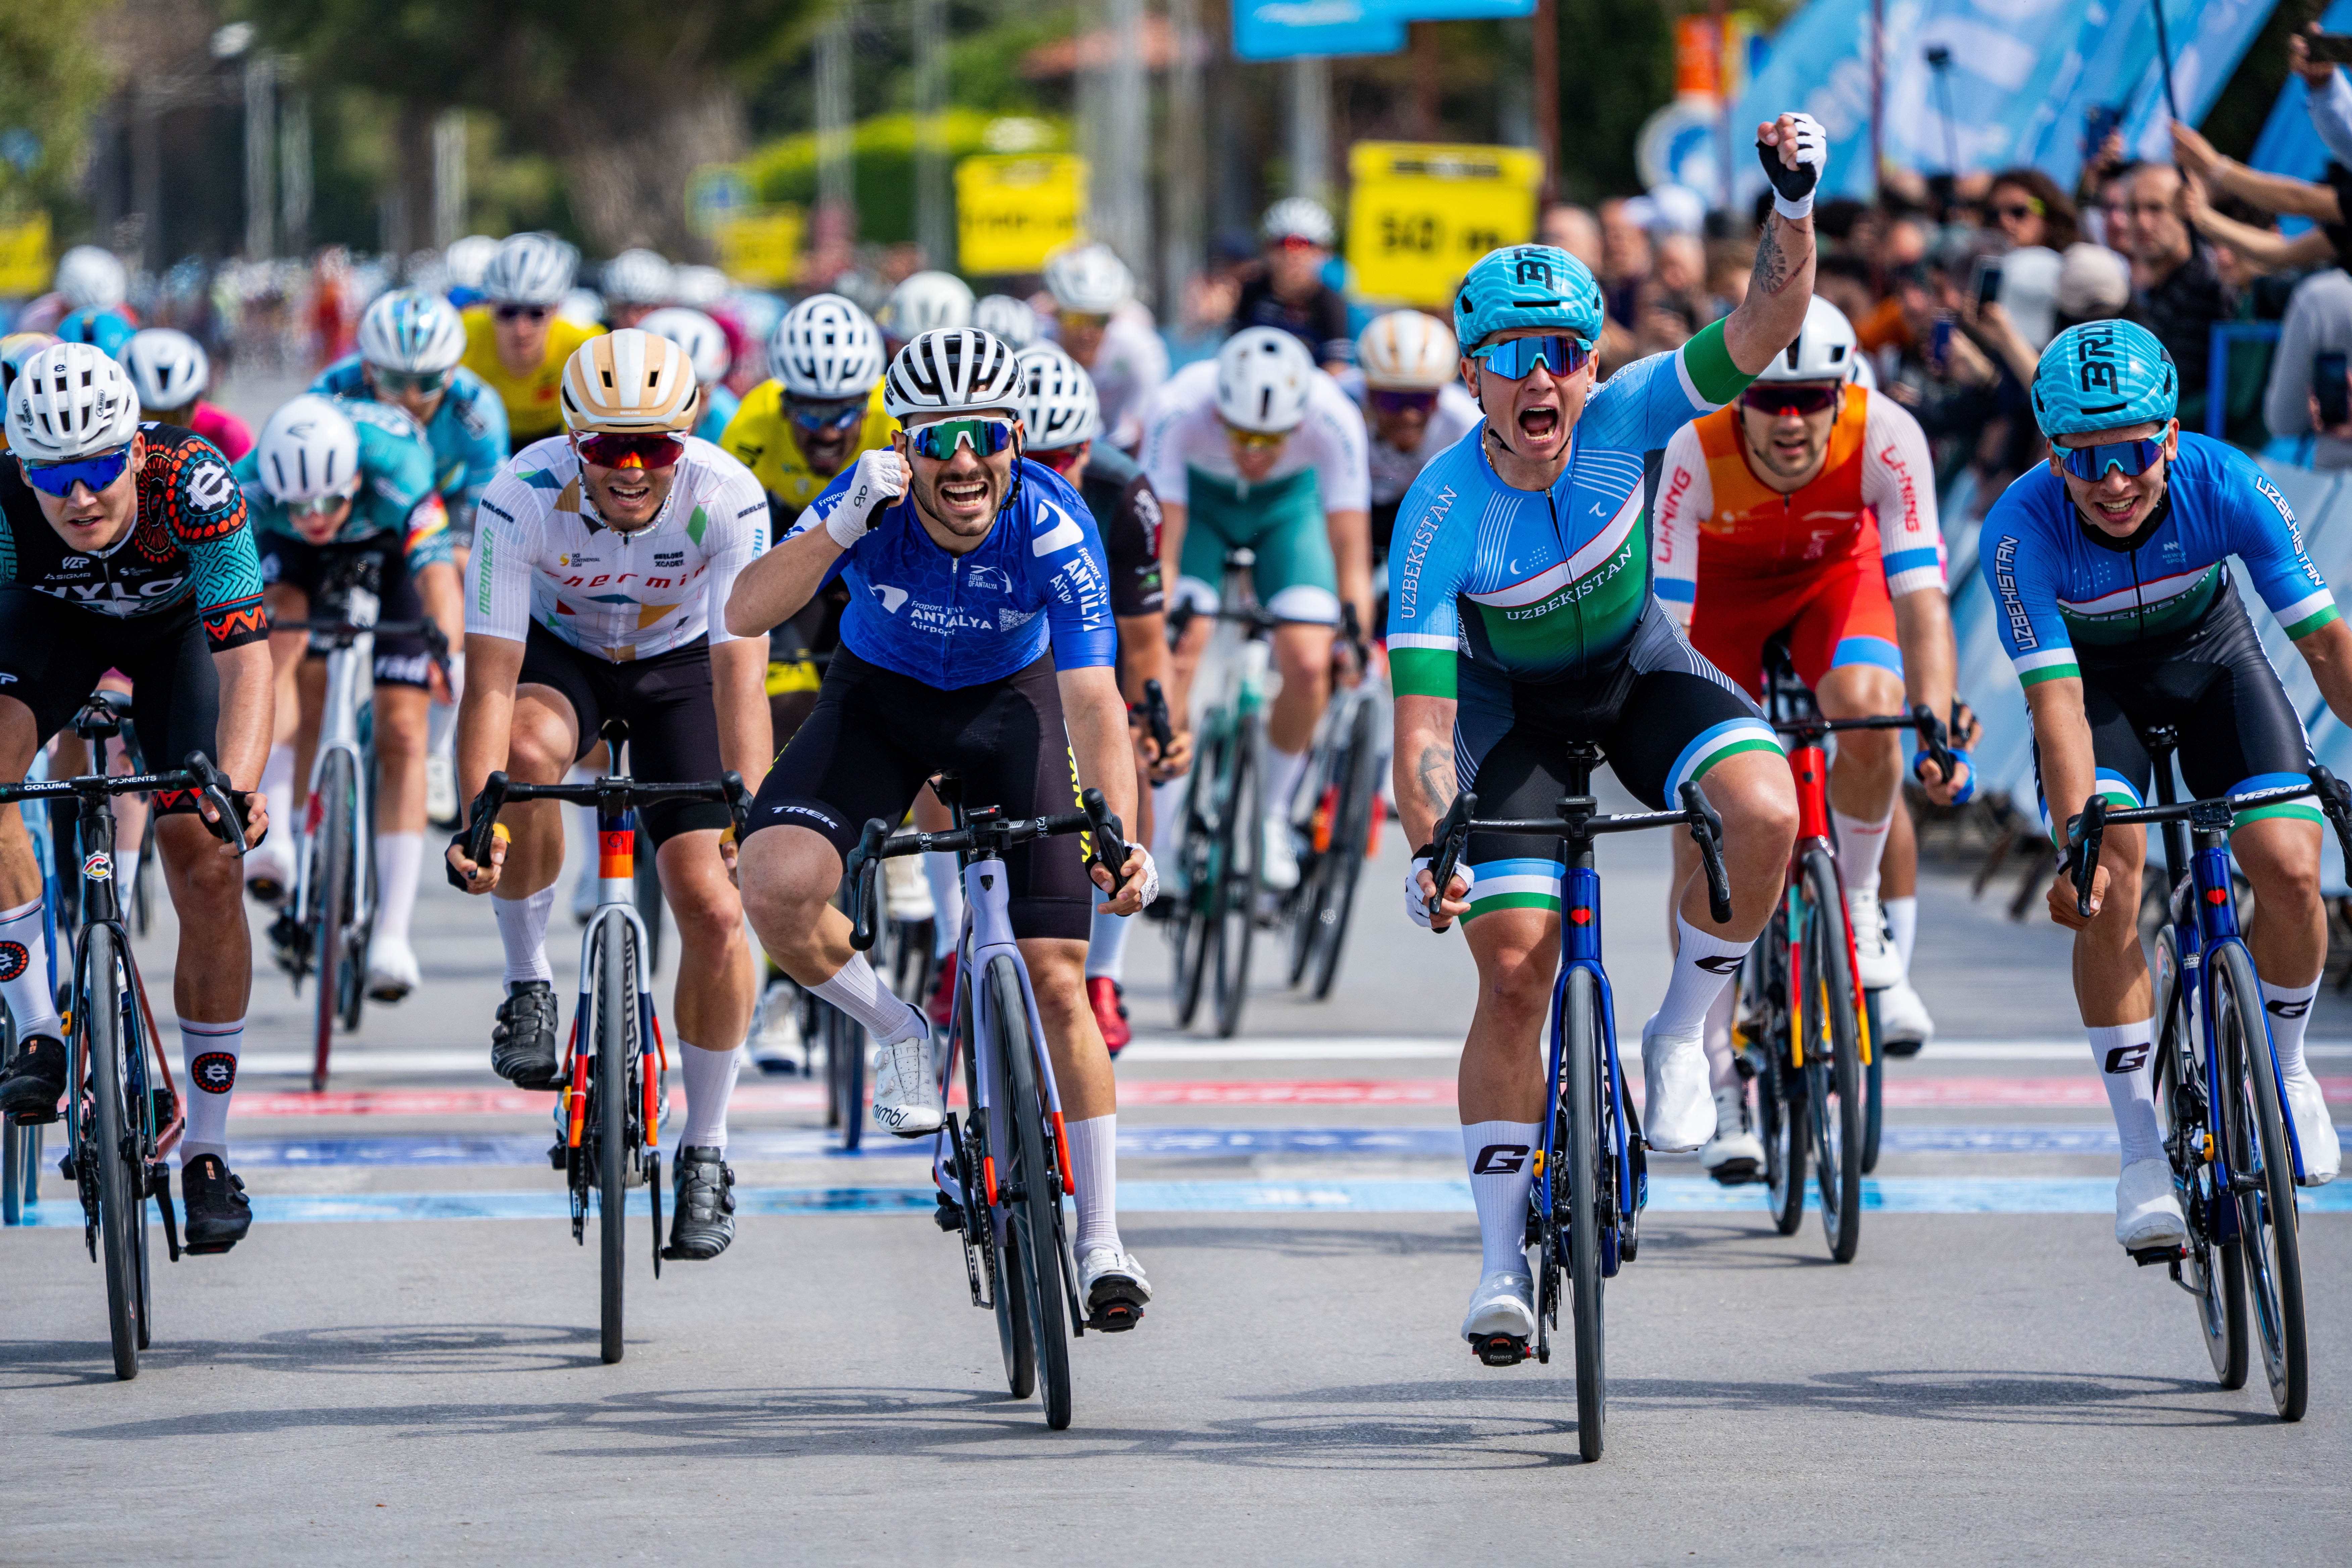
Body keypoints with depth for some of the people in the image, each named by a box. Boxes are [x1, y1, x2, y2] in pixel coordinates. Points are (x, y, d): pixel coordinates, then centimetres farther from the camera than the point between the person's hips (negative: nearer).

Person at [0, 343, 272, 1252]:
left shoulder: (192, 485, -39)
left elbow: (245, 656, -42)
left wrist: (236, 789, -57)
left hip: (176, 624, -1)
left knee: (208, 874, -10)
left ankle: (208, 1153, 3)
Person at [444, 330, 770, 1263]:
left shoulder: (728, 502, -32)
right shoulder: (525, 495, -32)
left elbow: (742, 680, -38)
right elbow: (491, 682, -34)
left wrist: (751, 824, -51)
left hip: (678, 661, 0)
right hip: (559, 651, 0)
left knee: (713, 910, -11)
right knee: (526, 754, -36)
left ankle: (706, 1151, 9)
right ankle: (528, 983, -13)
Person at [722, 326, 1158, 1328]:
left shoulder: (1053, 527, -30)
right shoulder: (872, 507, -28)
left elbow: (1092, 701, -34)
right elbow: (745, 615, -40)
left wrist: (1122, 841, -48)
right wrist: (846, 522, -54)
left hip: (1011, 703, -1)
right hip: (880, 699, 1)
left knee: (1057, 982, -7)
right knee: (776, 887, -26)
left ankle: (1101, 1240, 6)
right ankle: (902, 1038, 3)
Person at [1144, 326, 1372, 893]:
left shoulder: (1334, 420, -36)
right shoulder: (1177, 412, -38)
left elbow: (1353, 554, -36)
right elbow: (1160, 549, -38)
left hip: (1289, 504, 1)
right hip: (1198, 498, -1)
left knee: (1309, 665, -16)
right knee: (1176, 650, -21)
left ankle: (1275, 817, 7)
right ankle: (1158, 830, -9)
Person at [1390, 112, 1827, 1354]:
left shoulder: (1624, 417, -26)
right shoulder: (1441, 516, -30)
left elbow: (1766, 328, -36)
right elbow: (1423, 712, -29)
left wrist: (1794, 207, -53)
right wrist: (1427, 853, -41)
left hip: (1638, 668, 1)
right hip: (1513, 700, -1)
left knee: (1764, 812, -30)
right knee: (1514, 965, -11)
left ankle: (1683, 1032, -5)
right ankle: (1505, 1258, 1)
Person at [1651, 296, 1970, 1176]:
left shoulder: (1887, 439, -34)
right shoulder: (1698, 454, -34)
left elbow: (1920, 594, -36)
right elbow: (1670, 621, -33)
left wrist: (1937, 729, -47)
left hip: (1837, 573, 0)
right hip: (1723, 585, 0)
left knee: (1867, 710, -33)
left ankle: (1857, 906, -5)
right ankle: (1717, 1083, 1)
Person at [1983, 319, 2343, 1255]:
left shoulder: (2226, 487, -31)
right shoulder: (2021, 529, -34)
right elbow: (2056, 698, -36)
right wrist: (2077, 842, -46)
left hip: (2209, 658, 1)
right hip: (2093, 677, -1)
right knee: (2105, 892, -22)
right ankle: (2142, 1152, -10)